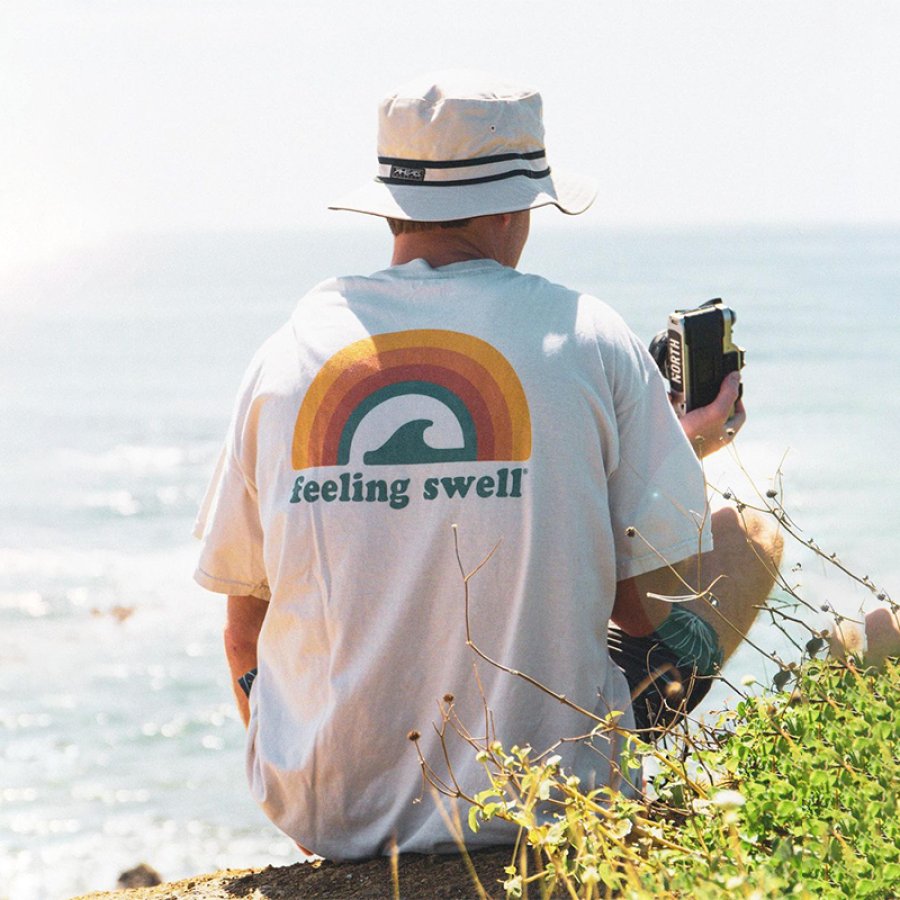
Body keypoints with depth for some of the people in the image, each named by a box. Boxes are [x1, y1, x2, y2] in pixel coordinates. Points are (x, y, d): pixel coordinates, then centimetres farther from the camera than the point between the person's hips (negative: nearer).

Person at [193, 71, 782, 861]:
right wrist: (691, 450, 17)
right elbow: (655, 611, -4)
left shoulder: (290, 353, -1)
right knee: (746, 538, 18)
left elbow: (245, 634, 6)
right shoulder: (589, 338, -8)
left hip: (329, 816, 3)